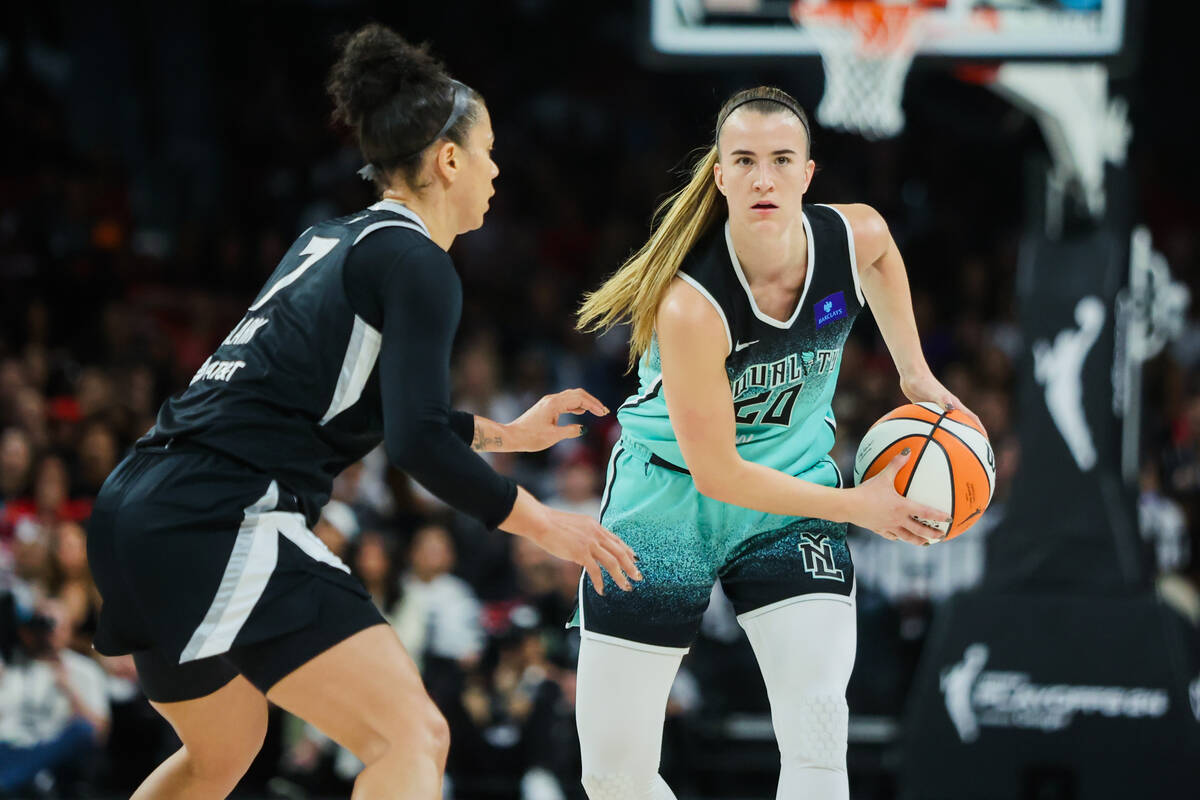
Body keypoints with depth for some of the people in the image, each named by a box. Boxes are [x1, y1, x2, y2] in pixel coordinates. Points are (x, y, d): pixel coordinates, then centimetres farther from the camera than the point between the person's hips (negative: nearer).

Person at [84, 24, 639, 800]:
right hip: (226, 523, -10)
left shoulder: (332, 242, 20)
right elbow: (417, 443, -17)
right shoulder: (417, 265, -6)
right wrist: (545, 525, -6)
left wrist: (507, 432, 41)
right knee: (411, 735, -15)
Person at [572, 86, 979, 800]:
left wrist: (915, 373, 11)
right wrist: (858, 506, -17)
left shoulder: (856, 236, -14)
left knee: (818, 738, -18)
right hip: (670, 502, -3)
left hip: (791, 503, 3)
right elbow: (715, 471, -22)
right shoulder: (691, 305, -30)